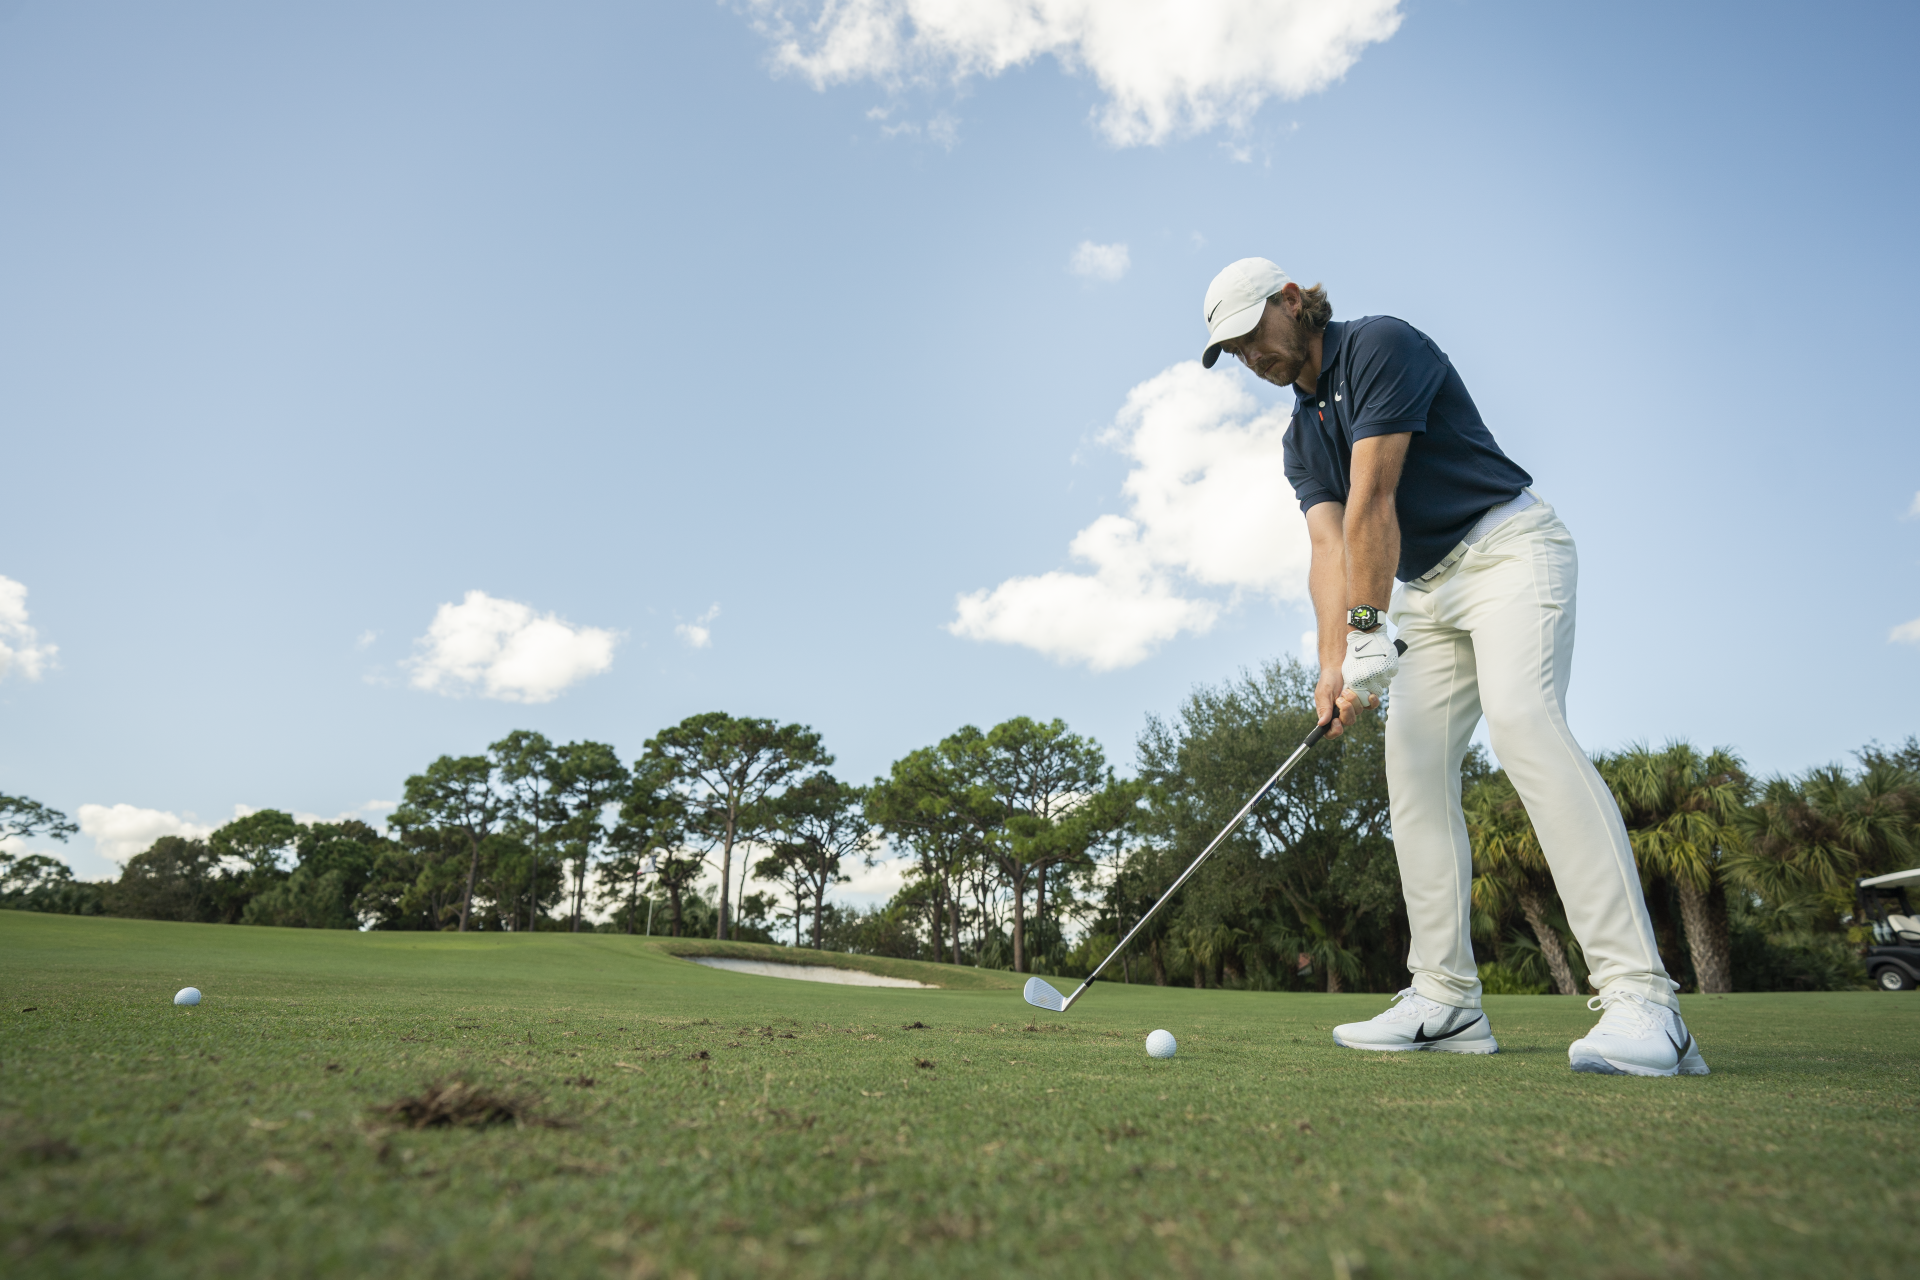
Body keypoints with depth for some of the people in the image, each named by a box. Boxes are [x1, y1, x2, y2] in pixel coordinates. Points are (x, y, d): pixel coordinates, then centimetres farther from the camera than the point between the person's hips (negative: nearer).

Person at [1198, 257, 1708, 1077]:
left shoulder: (1381, 346, -10)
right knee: (1414, 764, -3)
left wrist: (1368, 631, -23)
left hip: (1509, 547, -8)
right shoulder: (1301, 438, 13)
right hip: (1428, 588, 8)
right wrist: (1333, 662, -16)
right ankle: (1447, 1000, -2)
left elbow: (1372, 502, -20)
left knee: (1522, 719, -29)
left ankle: (1639, 999, -30)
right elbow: (1329, 547, -2)